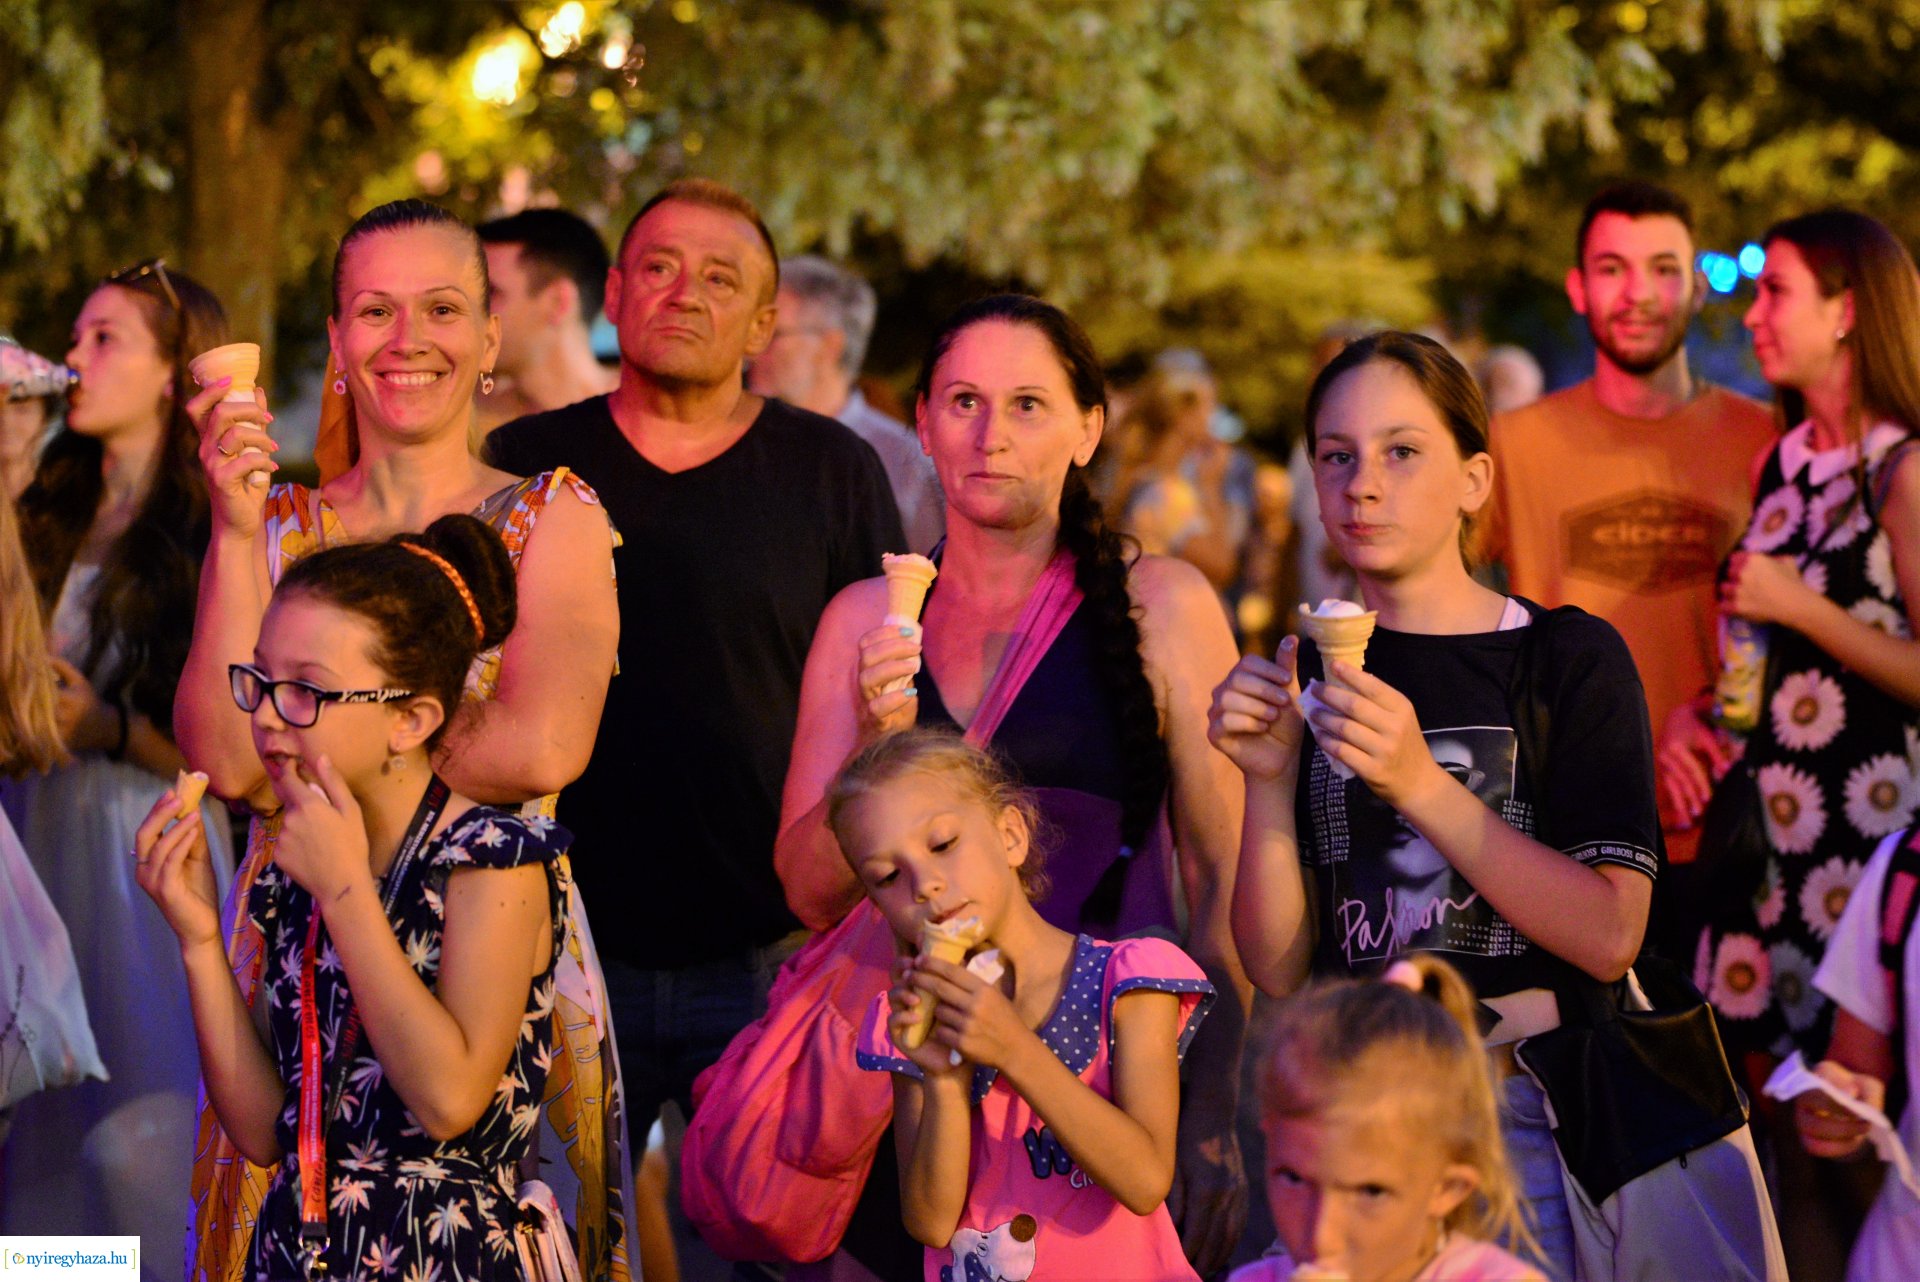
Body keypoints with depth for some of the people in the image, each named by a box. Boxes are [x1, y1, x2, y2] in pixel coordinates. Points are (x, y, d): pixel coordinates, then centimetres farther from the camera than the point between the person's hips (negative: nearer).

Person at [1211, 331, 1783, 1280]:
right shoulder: (1306, 675, 7)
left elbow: (1609, 937, -14)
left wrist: (1420, 783, -21)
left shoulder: (1571, 658, -2)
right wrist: (1268, 781, -12)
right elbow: (1278, 970, 2)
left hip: (1543, 1102, -3)